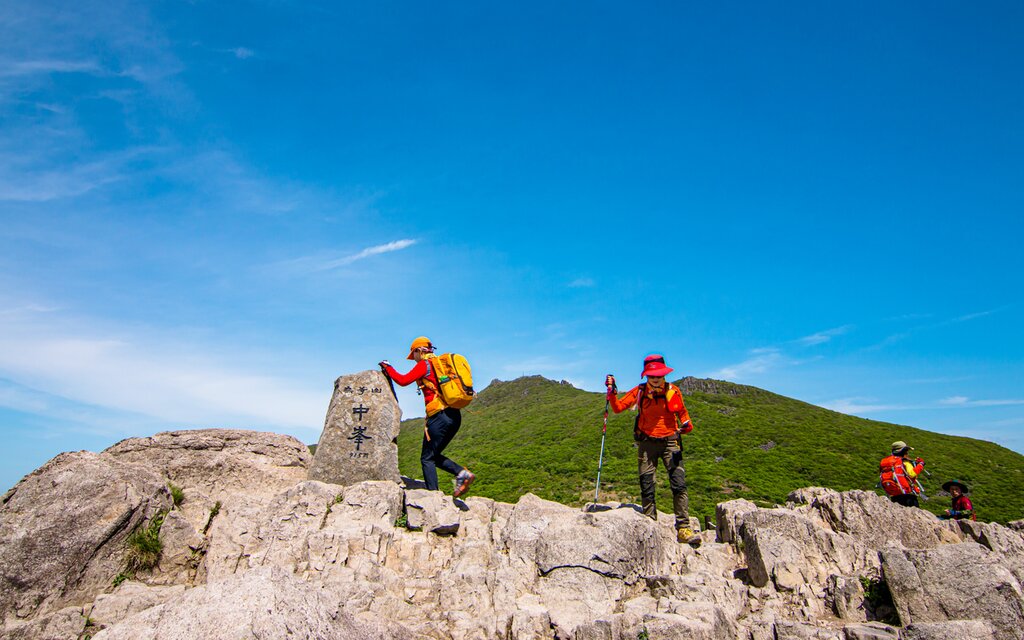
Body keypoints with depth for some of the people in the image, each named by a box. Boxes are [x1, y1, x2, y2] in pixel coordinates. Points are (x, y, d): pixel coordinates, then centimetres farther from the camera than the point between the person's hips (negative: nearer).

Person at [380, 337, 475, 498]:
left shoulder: (424, 364, -1)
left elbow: (403, 380, -3)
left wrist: (387, 367, 11)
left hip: (440, 416, -8)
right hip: (455, 416, 8)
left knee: (427, 458, 1)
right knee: (435, 455, 17)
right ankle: (462, 473, -1)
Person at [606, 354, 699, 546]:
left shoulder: (673, 391, -1)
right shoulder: (639, 391, -1)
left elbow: (682, 412, 15)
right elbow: (618, 407, 0)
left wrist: (687, 423, -3)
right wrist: (612, 391, -14)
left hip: (670, 442, 0)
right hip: (647, 443, 1)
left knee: (679, 485, -9)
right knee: (646, 488, 3)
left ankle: (683, 529, -5)